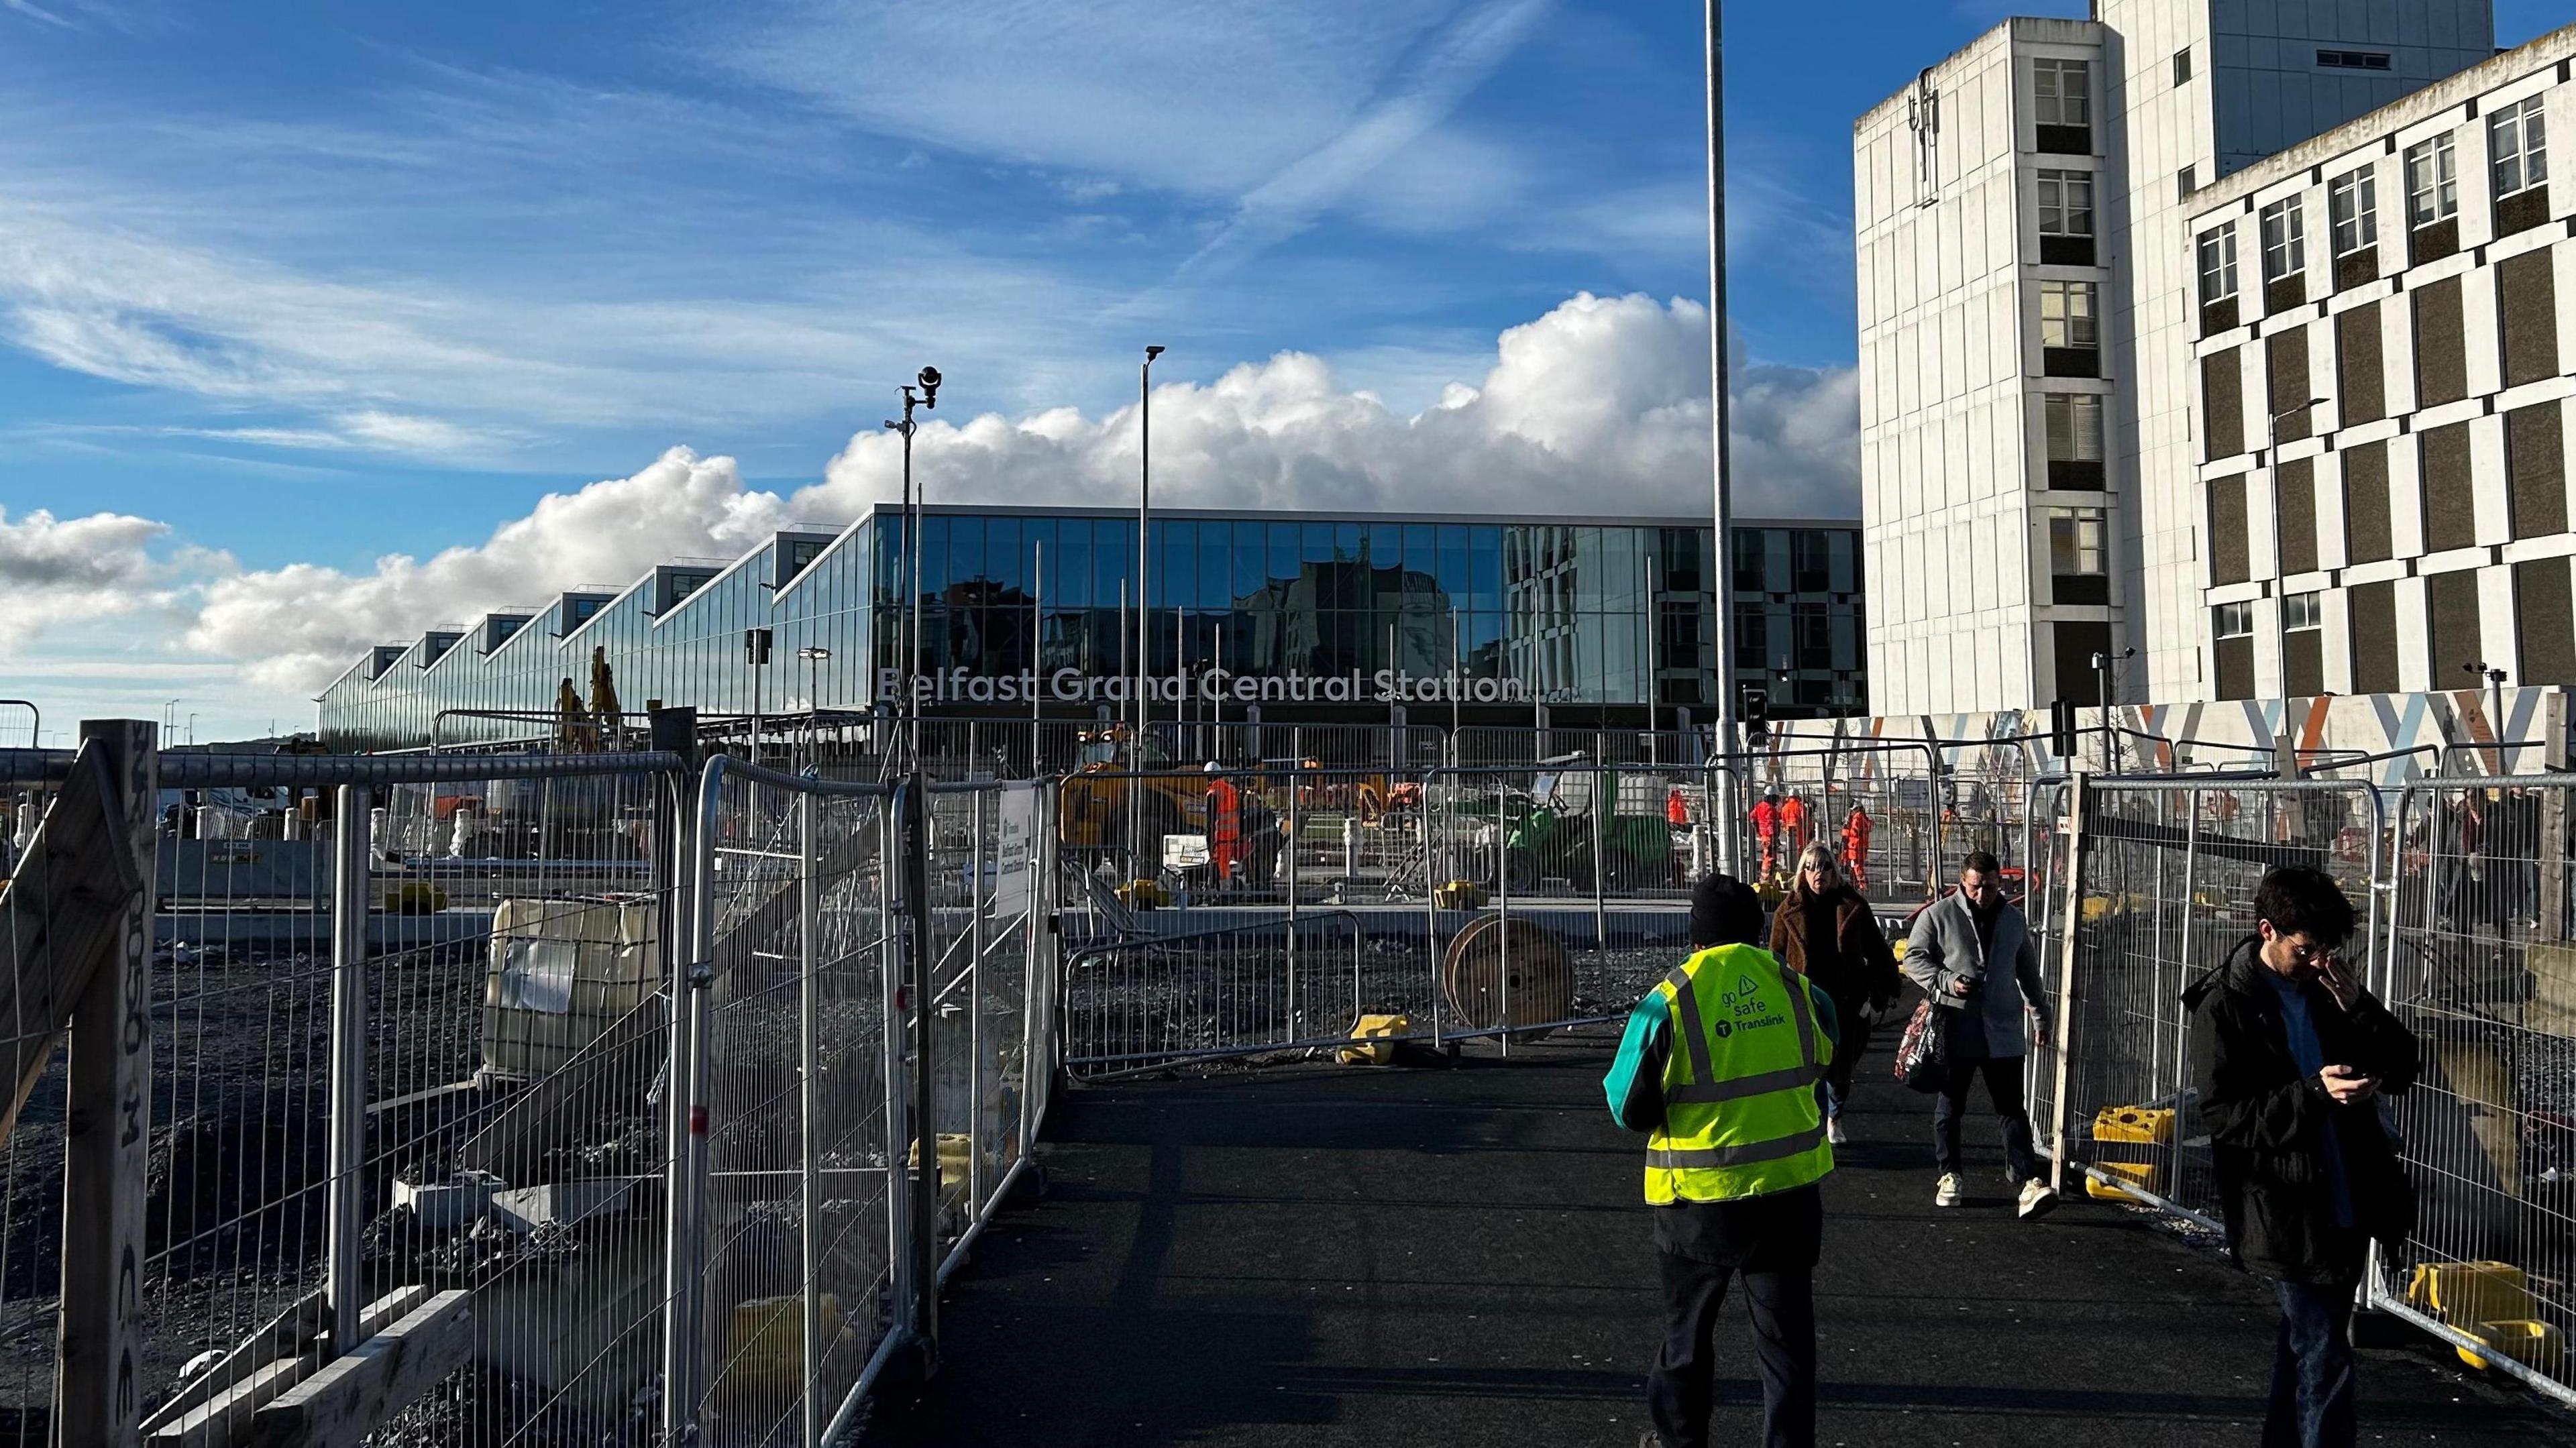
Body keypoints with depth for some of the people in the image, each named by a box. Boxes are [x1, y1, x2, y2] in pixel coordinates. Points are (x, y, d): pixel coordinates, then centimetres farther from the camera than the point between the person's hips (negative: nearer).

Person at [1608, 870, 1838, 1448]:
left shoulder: (1667, 1003, -15)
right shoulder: (1797, 989, -6)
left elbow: (1630, 1111, -9)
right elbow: (1823, 1060, 14)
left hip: (1701, 1197, -2)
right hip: (1791, 1189, 2)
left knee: (1688, 1332, 18)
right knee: (1787, 1334, 14)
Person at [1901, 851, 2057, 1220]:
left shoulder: (2013, 919, 11)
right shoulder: (1938, 915, -4)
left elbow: (2028, 971, 22)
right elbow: (1914, 957, -1)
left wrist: (2043, 1015, 26)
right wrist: (1947, 982, -17)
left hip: (2003, 1031, 2)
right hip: (1955, 1029, -2)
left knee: (2012, 1109, -1)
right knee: (1950, 1106, 9)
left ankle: (2029, 1184, -4)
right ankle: (1951, 1176, 21)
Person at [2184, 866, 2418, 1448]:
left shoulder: (2327, 986, 6)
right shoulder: (2225, 1005, -12)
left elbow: (2401, 1068, 7)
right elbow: (2222, 1113, -15)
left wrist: (2359, 1007, -9)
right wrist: (2314, 1092, -25)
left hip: (2347, 1202, 7)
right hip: (2287, 1213, -7)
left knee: (2305, 1346, 19)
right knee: (2325, 1362, -6)